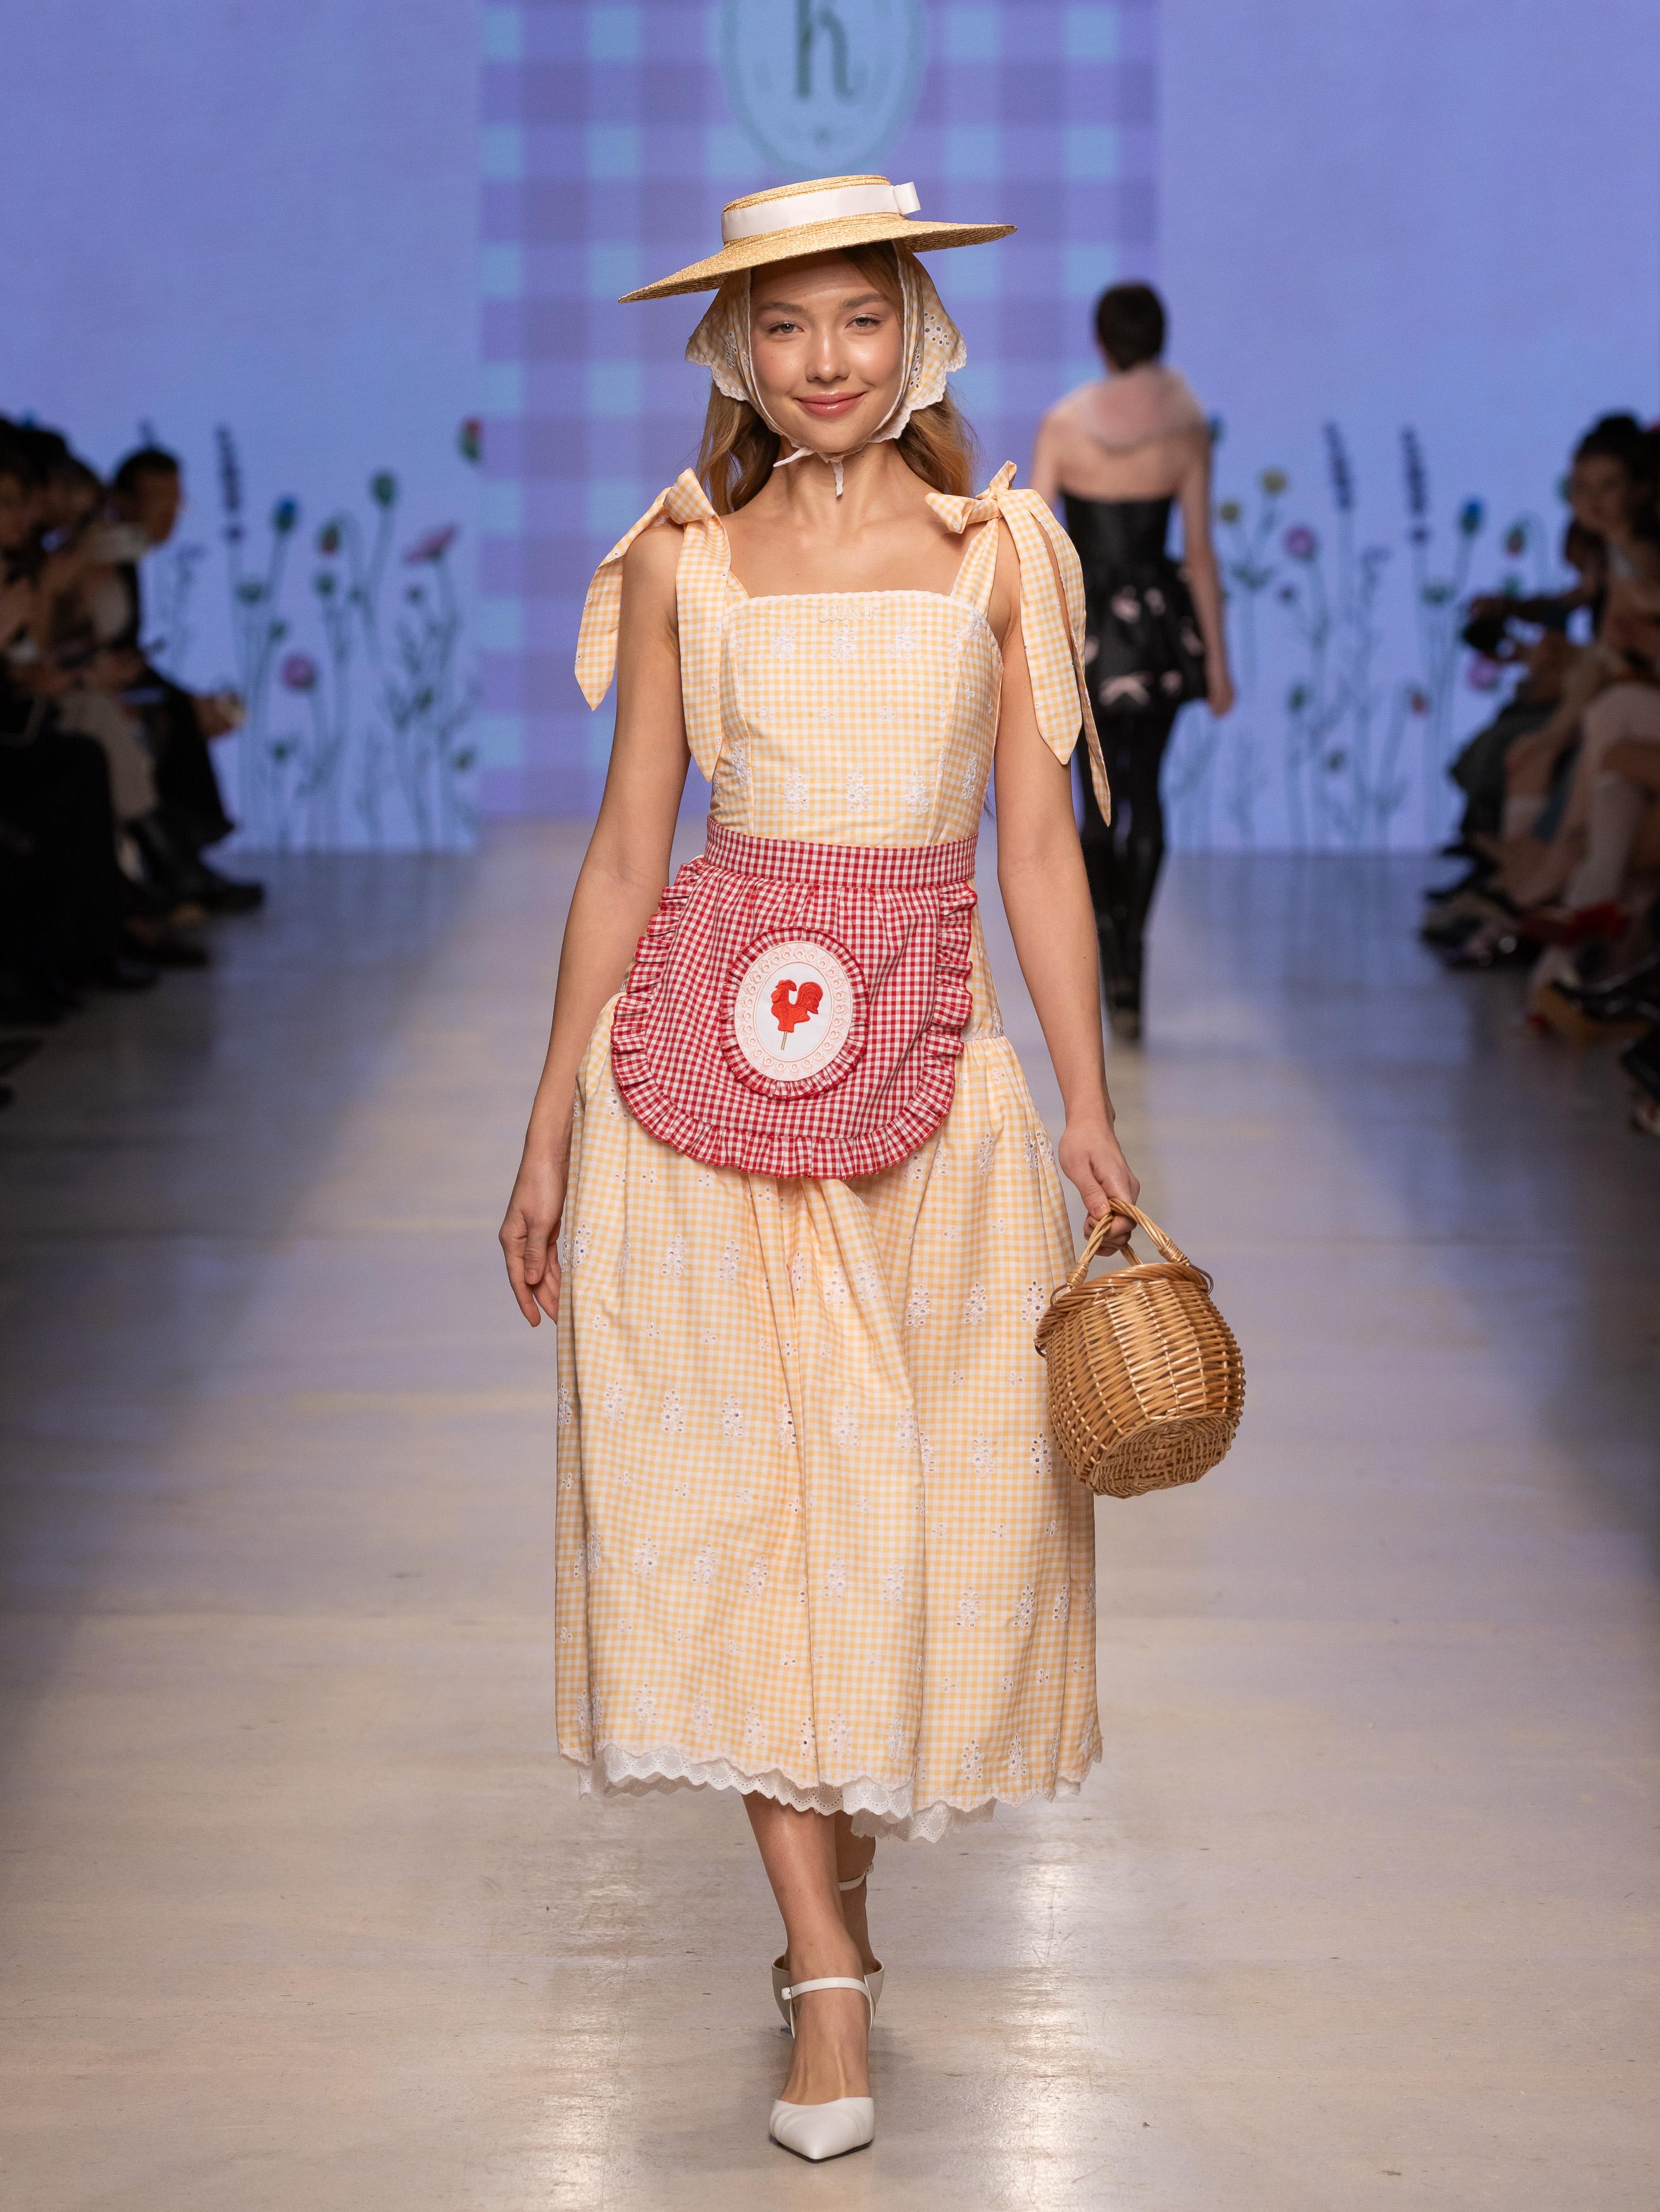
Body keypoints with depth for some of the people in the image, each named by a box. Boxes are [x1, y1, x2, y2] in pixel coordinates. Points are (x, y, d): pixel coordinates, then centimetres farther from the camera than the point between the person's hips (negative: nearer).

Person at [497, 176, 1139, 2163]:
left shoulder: (999, 553, 6)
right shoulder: (681, 563, 5)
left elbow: (1039, 849, 5)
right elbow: (624, 857, 6)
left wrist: (1089, 1112, 0)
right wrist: (548, 1135, 5)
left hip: (932, 1063, 1)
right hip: (707, 1054, 0)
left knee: (917, 1508, 3)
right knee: (734, 1495, -5)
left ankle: (835, 1894, 25)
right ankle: (831, 1981, -2)